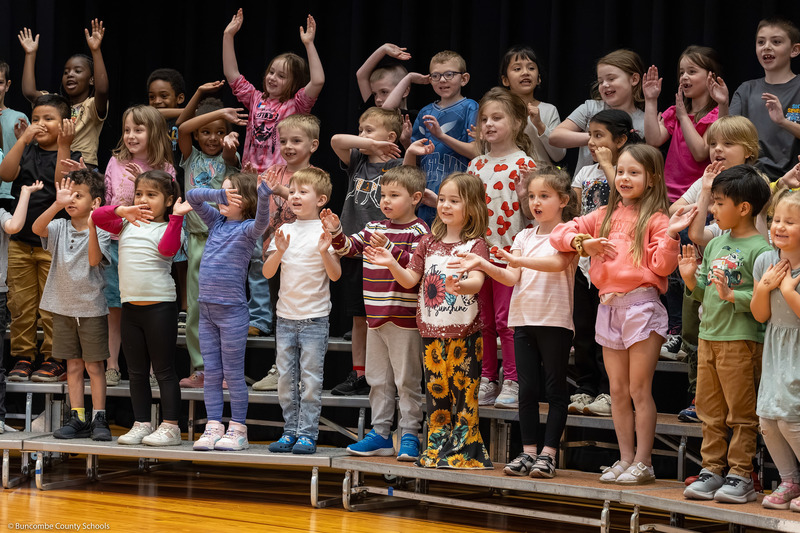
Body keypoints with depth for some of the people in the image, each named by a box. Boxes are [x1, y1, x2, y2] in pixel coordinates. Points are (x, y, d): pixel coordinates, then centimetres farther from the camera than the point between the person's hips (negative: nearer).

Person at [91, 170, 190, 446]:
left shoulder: (166, 228, -3)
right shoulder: (126, 225, 12)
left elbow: (168, 248, -22)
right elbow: (97, 217, 3)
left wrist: (176, 217, -27)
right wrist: (122, 211, -12)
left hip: (159, 306, -6)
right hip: (131, 307, 6)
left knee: (164, 371, -2)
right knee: (136, 372, 11)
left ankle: (170, 427, 0)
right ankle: (141, 424, 18)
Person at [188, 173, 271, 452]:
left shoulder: (246, 229, -6)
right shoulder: (217, 222, 11)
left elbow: (261, 221, -29)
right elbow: (192, 196, 4)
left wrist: (264, 197, -47)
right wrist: (218, 195, -13)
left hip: (232, 310, -6)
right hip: (207, 308, 6)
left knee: (233, 373, 0)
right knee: (211, 373, 7)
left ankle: (237, 431, 6)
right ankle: (213, 428, 10)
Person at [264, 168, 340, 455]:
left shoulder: (325, 231, -4)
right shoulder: (285, 231, 7)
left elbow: (335, 275, -8)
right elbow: (267, 272, 3)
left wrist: (324, 252, -24)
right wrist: (279, 252, -14)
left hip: (315, 318, -4)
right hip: (285, 316, 4)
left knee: (310, 379, -3)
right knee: (286, 378, 7)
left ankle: (307, 434, 2)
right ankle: (290, 431, 14)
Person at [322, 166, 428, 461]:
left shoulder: (419, 231, -8)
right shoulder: (374, 228, 11)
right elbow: (350, 247, 11)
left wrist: (390, 248, -30)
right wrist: (336, 233, -6)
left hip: (404, 318, -7)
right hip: (376, 316, 7)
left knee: (407, 381, -1)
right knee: (378, 380, 12)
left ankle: (409, 435, 4)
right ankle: (380, 434, 20)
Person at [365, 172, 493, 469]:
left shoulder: (475, 244, -4)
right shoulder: (429, 243, 12)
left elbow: (477, 281, -19)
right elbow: (410, 279, 13)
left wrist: (461, 286, -41)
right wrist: (392, 264, -5)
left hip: (464, 332, -5)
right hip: (432, 331, 5)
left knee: (464, 391, -4)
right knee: (436, 391, 8)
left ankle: (464, 449, 1)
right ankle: (437, 449, 15)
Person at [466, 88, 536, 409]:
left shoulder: (523, 164, -6)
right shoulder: (476, 165, 11)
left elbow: (529, 213, -8)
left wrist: (524, 190, -25)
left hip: (509, 252, -6)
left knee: (506, 318, -6)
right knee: (482, 320, 9)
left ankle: (512, 383, 1)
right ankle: (486, 382, 16)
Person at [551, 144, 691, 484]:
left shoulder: (654, 219, -2)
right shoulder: (605, 216, 15)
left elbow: (662, 265, -9)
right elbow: (560, 233, 15)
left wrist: (671, 234, -22)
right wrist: (582, 243, -3)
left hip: (641, 305, -6)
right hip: (608, 307, 6)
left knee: (639, 390, -4)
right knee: (618, 391, 9)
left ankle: (643, 463, 1)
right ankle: (625, 459, 16)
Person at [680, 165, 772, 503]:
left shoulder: (760, 249, -12)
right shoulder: (715, 244, 12)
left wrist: (732, 295, -26)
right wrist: (691, 279, -1)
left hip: (741, 340, -8)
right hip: (708, 336, 8)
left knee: (741, 413, 0)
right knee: (710, 412, 13)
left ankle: (741, 475, 5)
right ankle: (712, 469, 20)